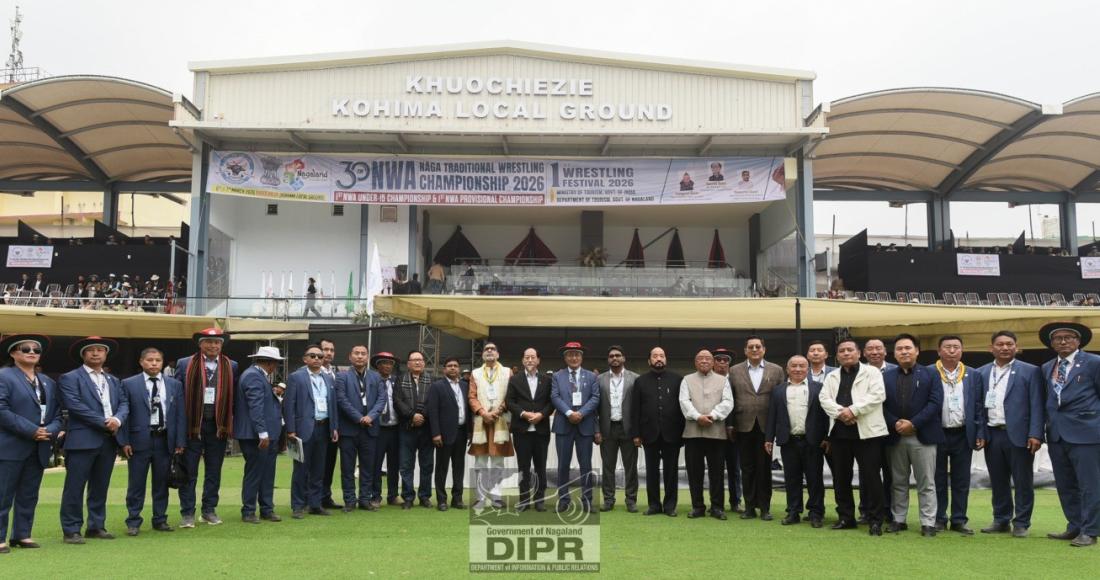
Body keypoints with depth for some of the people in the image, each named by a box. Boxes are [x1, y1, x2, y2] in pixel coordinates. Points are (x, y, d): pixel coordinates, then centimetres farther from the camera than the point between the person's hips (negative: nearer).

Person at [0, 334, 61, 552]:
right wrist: (31, 430, -16)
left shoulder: (49, 382, 17)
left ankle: (22, 534, 17)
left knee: (29, 496, 10)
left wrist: (50, 431, -6)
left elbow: (57, 413, 15)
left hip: (39, 448, 6)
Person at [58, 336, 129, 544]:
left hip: (109, 439, 6)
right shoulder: (70, 378, 0)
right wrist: (104, 423, -14)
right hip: (83, 439, -6)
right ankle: (71, 530, 3)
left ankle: (96, 526, 18)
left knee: (100, 486, 11)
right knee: (75, 486, -3)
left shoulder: (114, 380, 20)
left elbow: (124, 402, 11)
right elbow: (74, 405, -12)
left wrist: (117, 419, -12)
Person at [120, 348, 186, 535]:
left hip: (165, 440, 3)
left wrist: (180, 442, 1)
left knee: (162, 483, 10)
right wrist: (124, 441, -8)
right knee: (136, 484, 3)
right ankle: (133, 522, 12)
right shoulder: (129, 384, 0)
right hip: (139, 440, -2)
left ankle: (160, 520, 20)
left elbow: (180, 415, 7)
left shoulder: (175, 385, 8)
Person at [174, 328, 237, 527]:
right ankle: (187, 513, 9)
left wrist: (228, 422, 1)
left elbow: (234, 395, 7)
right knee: (189, 472, 2)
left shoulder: (231, 366, 6)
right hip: (192, 424, -2)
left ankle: (209, 510, 19)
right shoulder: (185, 364, 2)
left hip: (218, 426, 2)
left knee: (214, 471, 9)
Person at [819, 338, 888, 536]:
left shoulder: (872, 372, 3)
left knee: (870, 476, -4)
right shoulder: (832, 377, 16)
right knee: (840, 477, 8)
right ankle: (846, 517, 19)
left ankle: (875, 520, 3)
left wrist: (853, 410, -18)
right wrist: (840, 413, -15)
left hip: (867, 431, -5)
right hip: (839, 431, 5)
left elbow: (877, 395, -11)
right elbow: (824, 399, 3)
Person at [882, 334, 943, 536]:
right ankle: (898, 519, 17)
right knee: (898, 482, 10)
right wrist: (895, 423, -13)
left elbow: (935, 403, -7)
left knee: (926, 483, 1)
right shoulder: (886, 377, 10)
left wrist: (913, 423, -15)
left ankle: (928, 523, 5)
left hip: (922, 436, -2)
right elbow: (882, 404, 3)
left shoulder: (930, 375, 3)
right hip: (895, 437, 3)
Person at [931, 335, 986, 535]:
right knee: (938, 479, 6)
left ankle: (959, 520, 15)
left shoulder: (973, 375, 6)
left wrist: (980, 433, 0)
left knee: (961, 481, 7)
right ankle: (939, 519, 15)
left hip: (963, 435, 2)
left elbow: (979, 406, 6)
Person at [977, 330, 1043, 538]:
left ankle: (1021, 524, 12)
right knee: (998, 481, 11)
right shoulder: (981, 373, 10)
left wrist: (1035, 434, -12)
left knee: (1023, 482, 2)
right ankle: (1001, 520, 21)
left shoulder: (1030, 371, 0)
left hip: (1019, 435, -3)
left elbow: (1036, 406, -5)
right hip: (992, 435, 3)